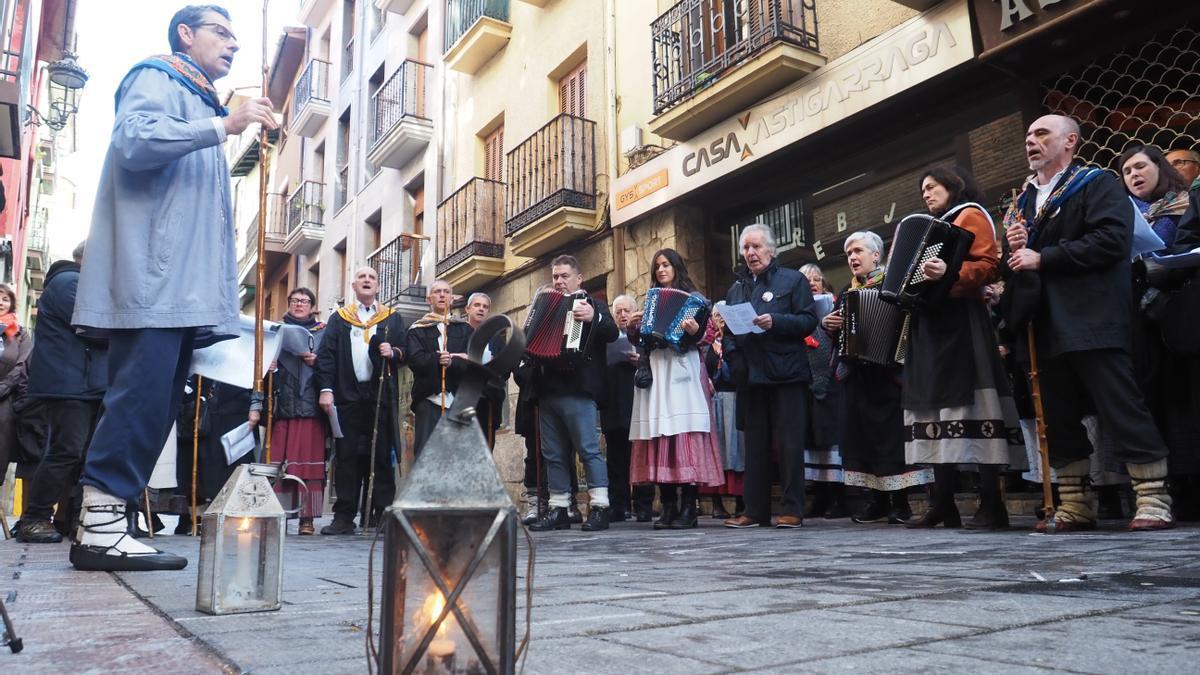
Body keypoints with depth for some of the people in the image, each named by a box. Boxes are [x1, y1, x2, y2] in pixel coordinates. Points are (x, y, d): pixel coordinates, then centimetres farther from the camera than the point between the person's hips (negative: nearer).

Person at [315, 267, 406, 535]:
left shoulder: (392, 318, 14)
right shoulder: (339, 318, 14)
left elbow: (406, 352, 9)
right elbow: (325, 355, 5)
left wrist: (394, 352, -14)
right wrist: (325, 388, -7)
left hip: (381, 396, 0)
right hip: (347, 395, 1)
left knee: (381, 456, -1)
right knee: (346, 457, 1)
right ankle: (344, 517, 6)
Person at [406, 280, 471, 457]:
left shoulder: (464, 329, 15)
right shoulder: (417, 330, 11)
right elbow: (415, 360, -6)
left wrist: (450, 361, -14)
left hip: (458, 400, 2)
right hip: (428, 399, -1)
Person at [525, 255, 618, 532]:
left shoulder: (592, 304, 5)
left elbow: (612, 333, -11)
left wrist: (594, 318, -29)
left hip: (578, 389, -7)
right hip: (548, 390, 7)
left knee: (589, 449, -8)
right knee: (553, 454, 8)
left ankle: (599, 508, -5)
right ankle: (558, 509, 13)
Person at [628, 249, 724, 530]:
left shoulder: (693, 298, 9)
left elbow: (708, 335, 0)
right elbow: (641, 342, 19)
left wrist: (694, 331, -20)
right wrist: (632, 329, 0)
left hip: (682, 371, -4)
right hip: (654, 371, 5)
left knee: (685, 435, -10)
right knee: (659, 436, -2)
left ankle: (689, 507, -8)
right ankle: (668, 506, 0)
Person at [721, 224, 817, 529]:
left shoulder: (793, 280, 6)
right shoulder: (735, 289, 20)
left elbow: (808, 320, -4)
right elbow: (727, 330, 18)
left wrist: (775, 321, -18)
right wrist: (731, 352, -1)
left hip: (786, 373, -5)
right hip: (750, 375, 5)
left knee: (790, 443, -4)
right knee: (755, 444, 7)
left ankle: (793, 510, 3)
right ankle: (755, 510, 12)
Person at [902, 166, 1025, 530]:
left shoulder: (970, 215, 2)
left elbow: (988, 266, -13)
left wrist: (950, 274, -28)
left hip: (959, 324, -9)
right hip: (929, 327, 9)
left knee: (969, 408, -12)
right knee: (938, 407, 4)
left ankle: (992, 505, -10)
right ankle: (942, 504, 5)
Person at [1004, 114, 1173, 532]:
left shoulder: (1096, 184, 2)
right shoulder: (1023, 200, 22)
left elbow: (1111, 239, -15)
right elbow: (1017, 259, 25)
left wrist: (1042, 258, -14)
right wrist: (1013, 246, 2)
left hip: (1091, 319, -7)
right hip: (1046, 324, 7)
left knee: (1122, 410, -7)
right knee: (1059, 418, 7)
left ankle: (1154, 501, 0)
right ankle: (1075, 508, 14)